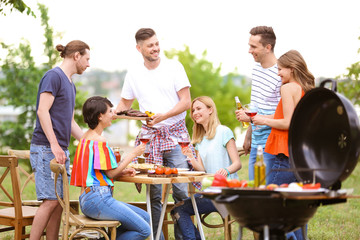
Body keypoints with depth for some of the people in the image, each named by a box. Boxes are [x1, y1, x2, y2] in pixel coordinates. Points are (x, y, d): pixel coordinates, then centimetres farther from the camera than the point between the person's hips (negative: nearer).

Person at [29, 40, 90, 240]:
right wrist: (54, 145, -22)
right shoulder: (53, 76, -8)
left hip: (61, 150, 9)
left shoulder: (70, 84, 20)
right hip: (45, 148, -9)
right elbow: (42, 111, -16)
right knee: (51, 200, -13)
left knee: (59, 202, 6)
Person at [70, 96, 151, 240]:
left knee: (146, 218, 11)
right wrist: (134, 154, 0)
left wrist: (123, 172, 10)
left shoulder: (85, 139, 18)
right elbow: (110, 173, -10)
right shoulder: (99, 141, -12)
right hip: (98, 198, -10)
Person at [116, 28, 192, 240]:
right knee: (154, 193, 3)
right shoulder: (133, 73, 9)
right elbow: (125, 103, 20)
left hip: (175, 133, -2)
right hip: (150, 135, 2)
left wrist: (162, 116, -18)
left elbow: (186, 101, -5)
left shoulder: (174, 67, -1)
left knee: (181, 189, -7)